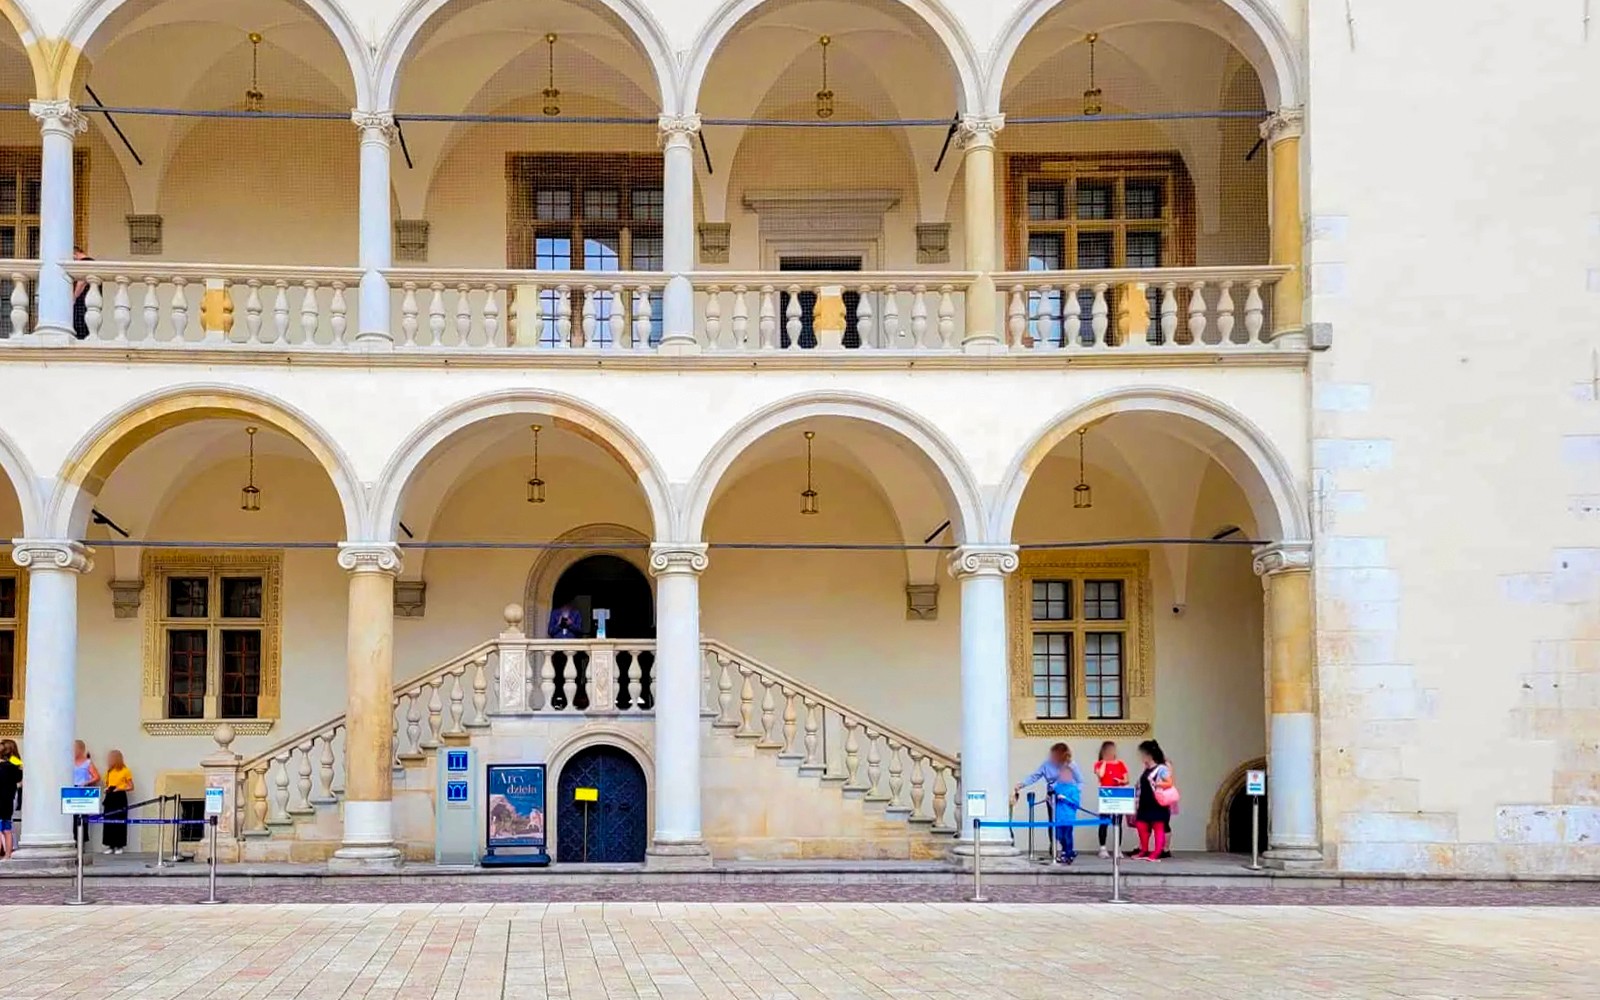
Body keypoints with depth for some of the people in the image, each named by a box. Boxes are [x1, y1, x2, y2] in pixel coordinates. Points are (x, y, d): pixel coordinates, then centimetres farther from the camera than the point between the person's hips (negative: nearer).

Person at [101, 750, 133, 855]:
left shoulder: (125, 771, -3)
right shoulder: (109, 771, 11)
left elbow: (131, 787, -2)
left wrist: (120, 788, -17)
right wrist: (106, 789, -2)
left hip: (120, 797, -5)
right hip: (110, 797, 5)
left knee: (120, 822, -2)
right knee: (109, 822, 1)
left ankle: (119, 846, 4)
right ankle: (111, 846, 7)